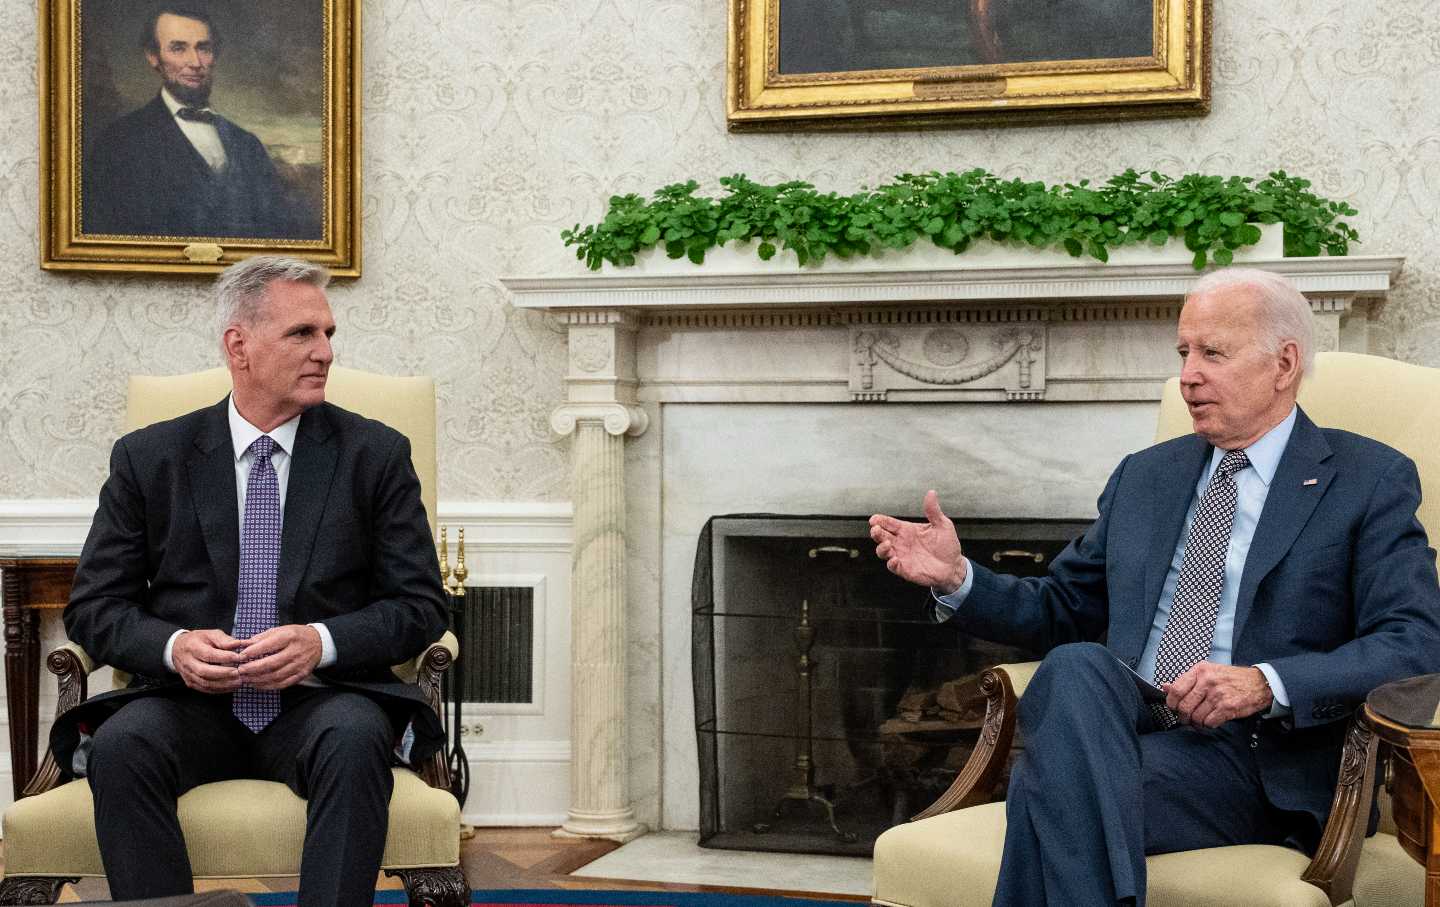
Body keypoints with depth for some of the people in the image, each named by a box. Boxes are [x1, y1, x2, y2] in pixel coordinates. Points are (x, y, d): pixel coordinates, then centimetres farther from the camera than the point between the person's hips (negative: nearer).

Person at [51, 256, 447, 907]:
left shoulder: (375, 454, 7)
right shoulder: (149, 458, 9)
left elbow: (421, 606, 4)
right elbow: (94, 606, 8)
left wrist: (322, 641, -15)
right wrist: (174, 646, -14)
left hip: (321, 700, -1)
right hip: (191, 701, 1)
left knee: (355, 739, -35)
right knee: (122, 744, -31)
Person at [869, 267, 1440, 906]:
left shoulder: (1370, 480, 6)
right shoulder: (1145, 476, 23)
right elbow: (1063, 609, 26)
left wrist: (1267, 683, -20)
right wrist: (957, 578, 6)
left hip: (1253, 755, -5)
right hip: (1121, 726, 5)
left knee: (1051, 782, -32)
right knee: (1074, 669, -31)